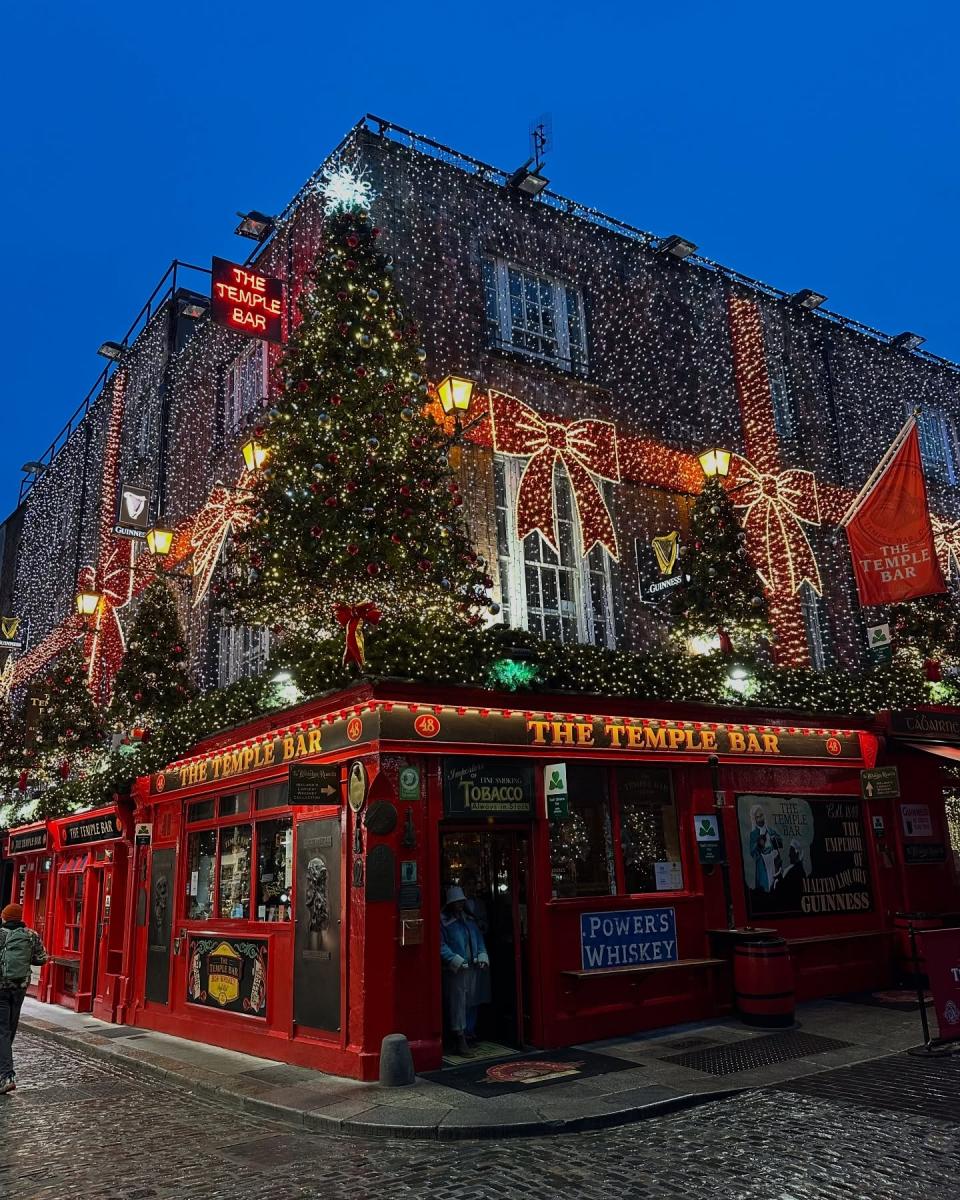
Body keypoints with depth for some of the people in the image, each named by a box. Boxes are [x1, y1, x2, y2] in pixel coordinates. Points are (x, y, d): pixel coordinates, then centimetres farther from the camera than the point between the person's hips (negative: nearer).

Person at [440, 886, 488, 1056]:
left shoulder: (469, 919, 14)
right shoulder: (443, 921, -7)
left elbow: (479, 939, 17)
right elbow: (441, 946, -12)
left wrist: (482, 956, 3)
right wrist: (455, 960, -20)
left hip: (472, 967, 6)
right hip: (454, 970, -6)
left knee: (470, 1002, 11)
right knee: (457, 1002, -6)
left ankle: (467, 1033, 23)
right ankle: (459, 1040, -1)